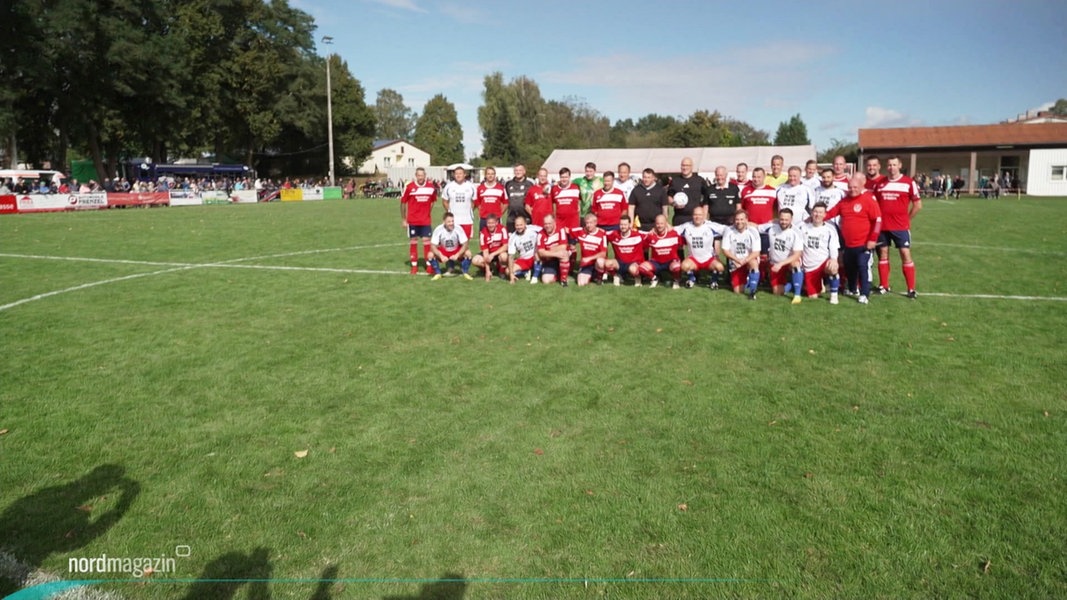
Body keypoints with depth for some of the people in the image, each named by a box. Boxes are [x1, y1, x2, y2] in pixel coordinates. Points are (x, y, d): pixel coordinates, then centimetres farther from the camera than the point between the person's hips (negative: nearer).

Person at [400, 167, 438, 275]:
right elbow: (403, 203, 1)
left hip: (426, 220, 1)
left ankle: (429, 265, 9)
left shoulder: (431, 187, -1)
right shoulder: (409, 187, -7)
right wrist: (403, 219, 2)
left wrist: (428, 213, 11)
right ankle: (414, 266, 14)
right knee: (413, 241, 6)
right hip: (412, 220, -1)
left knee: (427, 241, 1)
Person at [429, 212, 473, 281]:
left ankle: (465, 273, -4)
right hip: (443, 252, 0)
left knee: (468, 253, -28)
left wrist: (457, 255, -33)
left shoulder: (458, 229, -23)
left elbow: (465, 245, -20)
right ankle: (438, 273, -3)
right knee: (431, 255, -27)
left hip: (457, 252, 0)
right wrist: (441, 256, -36)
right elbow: (433, 246, -22)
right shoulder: (438, 230, -23)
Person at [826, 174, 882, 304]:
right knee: (849, 268, 18)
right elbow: (831, 213, 12)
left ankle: (865, 295, 0)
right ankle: (852, 289, 37)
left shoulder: (869, 199, -10)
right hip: (848, 244, 7)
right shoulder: (845, 200, 10)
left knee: (863, 268, -6)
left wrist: (873, 239, -16)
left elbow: (878, 220, -13)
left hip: (864, 244, -7)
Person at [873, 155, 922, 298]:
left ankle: (911, 289, 1)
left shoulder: (909, 182, -3)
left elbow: (918, 204, 1)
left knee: (905, 253, -4)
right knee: (883, 253, 8)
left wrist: (906, 218, 2)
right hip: (882, 226, 3)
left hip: (901, 226, -3)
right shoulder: (880, 183, 6)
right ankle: (884, 286, 18)